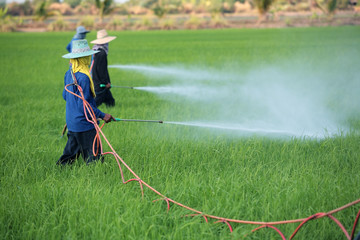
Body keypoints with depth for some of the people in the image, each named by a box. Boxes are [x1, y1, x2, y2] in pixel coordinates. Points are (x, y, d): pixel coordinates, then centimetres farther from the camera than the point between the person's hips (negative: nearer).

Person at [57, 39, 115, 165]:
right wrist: (102, 116, -15)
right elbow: (84, 105, -21)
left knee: (70, 154, 18)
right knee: (93, 159, -4)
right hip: (84, 125, -9)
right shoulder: (83, 77, -21)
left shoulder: (69, 74, 6)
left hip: (72, 123, 9)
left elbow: (65, 96, 18)